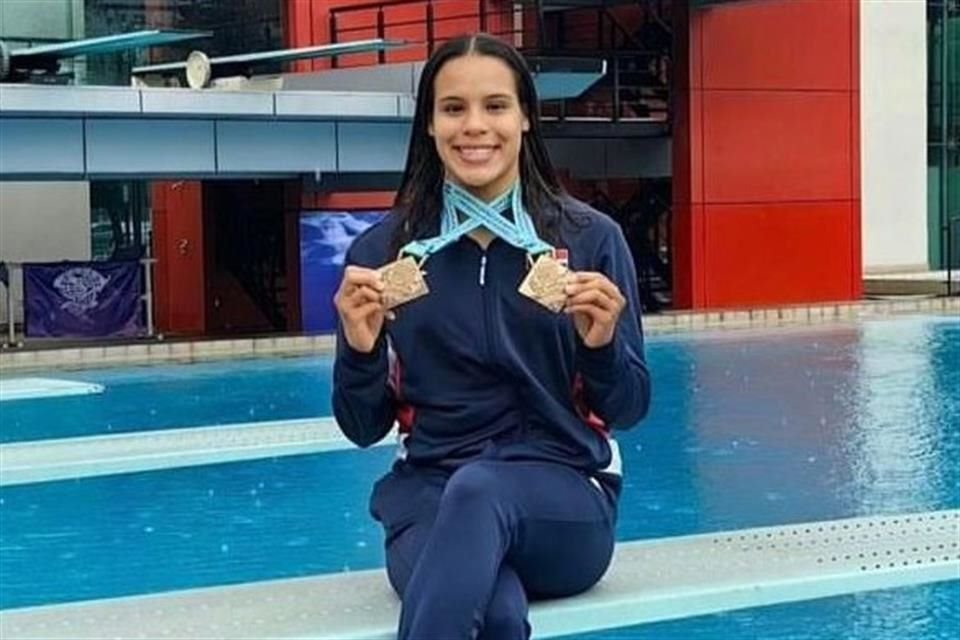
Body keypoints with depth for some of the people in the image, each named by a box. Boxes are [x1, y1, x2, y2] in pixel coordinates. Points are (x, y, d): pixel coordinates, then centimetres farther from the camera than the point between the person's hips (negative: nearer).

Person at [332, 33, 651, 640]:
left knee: (477, 491, -37)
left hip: (565, 495, 1)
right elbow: (365, 428, 7)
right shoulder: (383, 248, 4)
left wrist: (602, 345, -16)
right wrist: (361, 350, -13)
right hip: (429, 493, 0)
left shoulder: (590, 238, 1)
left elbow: (626, 410, 5)